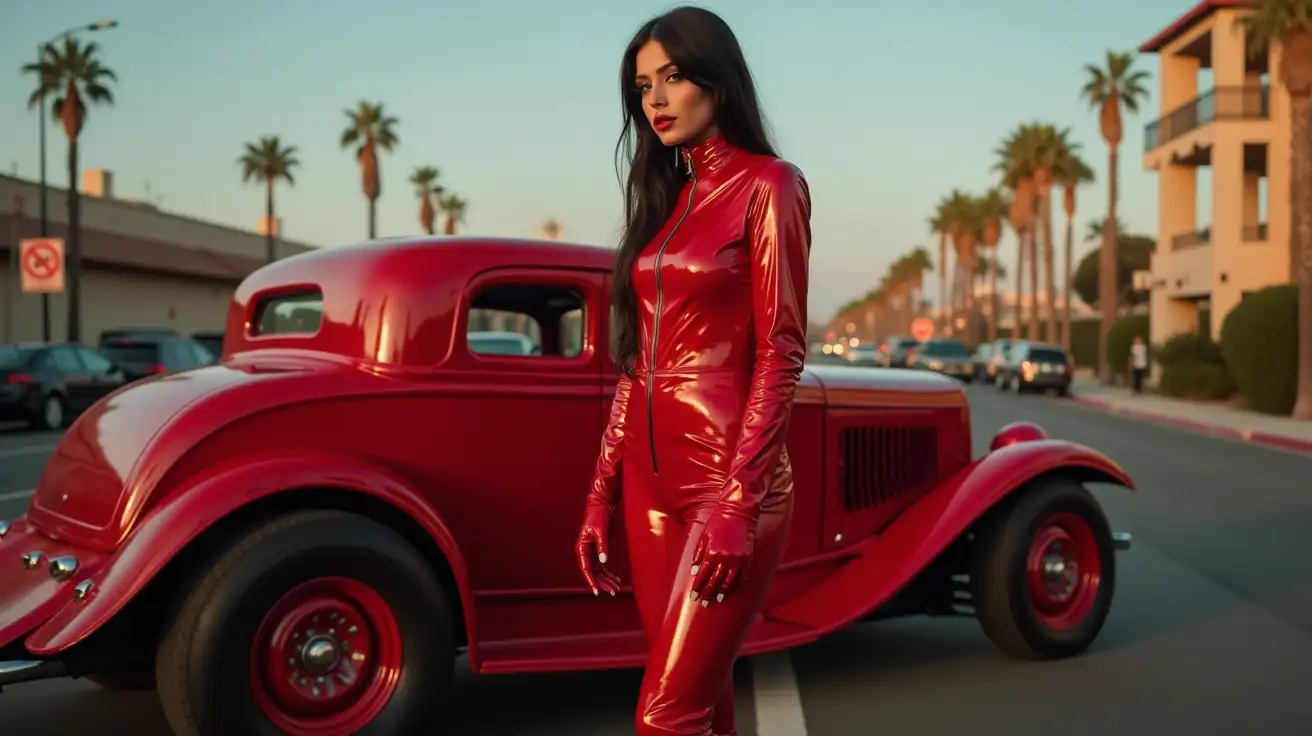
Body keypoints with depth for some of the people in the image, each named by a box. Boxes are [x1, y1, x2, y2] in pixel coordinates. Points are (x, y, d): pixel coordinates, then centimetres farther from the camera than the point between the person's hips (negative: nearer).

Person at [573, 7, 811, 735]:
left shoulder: (767, 185, -4)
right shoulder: (666, 199, 15)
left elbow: (780, 352, -12)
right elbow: (637, 360, 15)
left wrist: (737, 502, -19)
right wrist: (602, 492, 11)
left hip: (727, 477, -7)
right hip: (652, 480, 7)